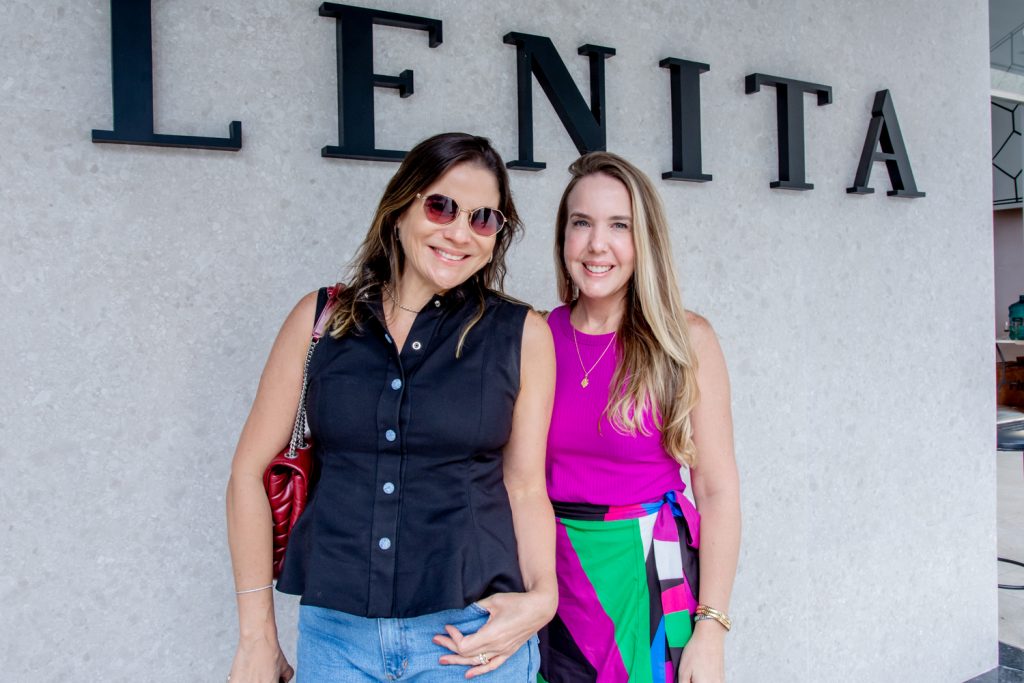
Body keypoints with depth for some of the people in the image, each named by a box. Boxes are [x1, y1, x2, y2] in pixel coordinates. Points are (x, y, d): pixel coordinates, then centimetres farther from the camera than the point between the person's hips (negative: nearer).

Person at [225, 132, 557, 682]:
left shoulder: (522, 334, -2)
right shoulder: (321, 318, -1)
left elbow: (524, 487, 2)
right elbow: (250, 470, 2)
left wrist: (542, 596, -15)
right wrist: (256, 637, 1)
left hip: (473, 636, 0)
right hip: (335, 634, 1)